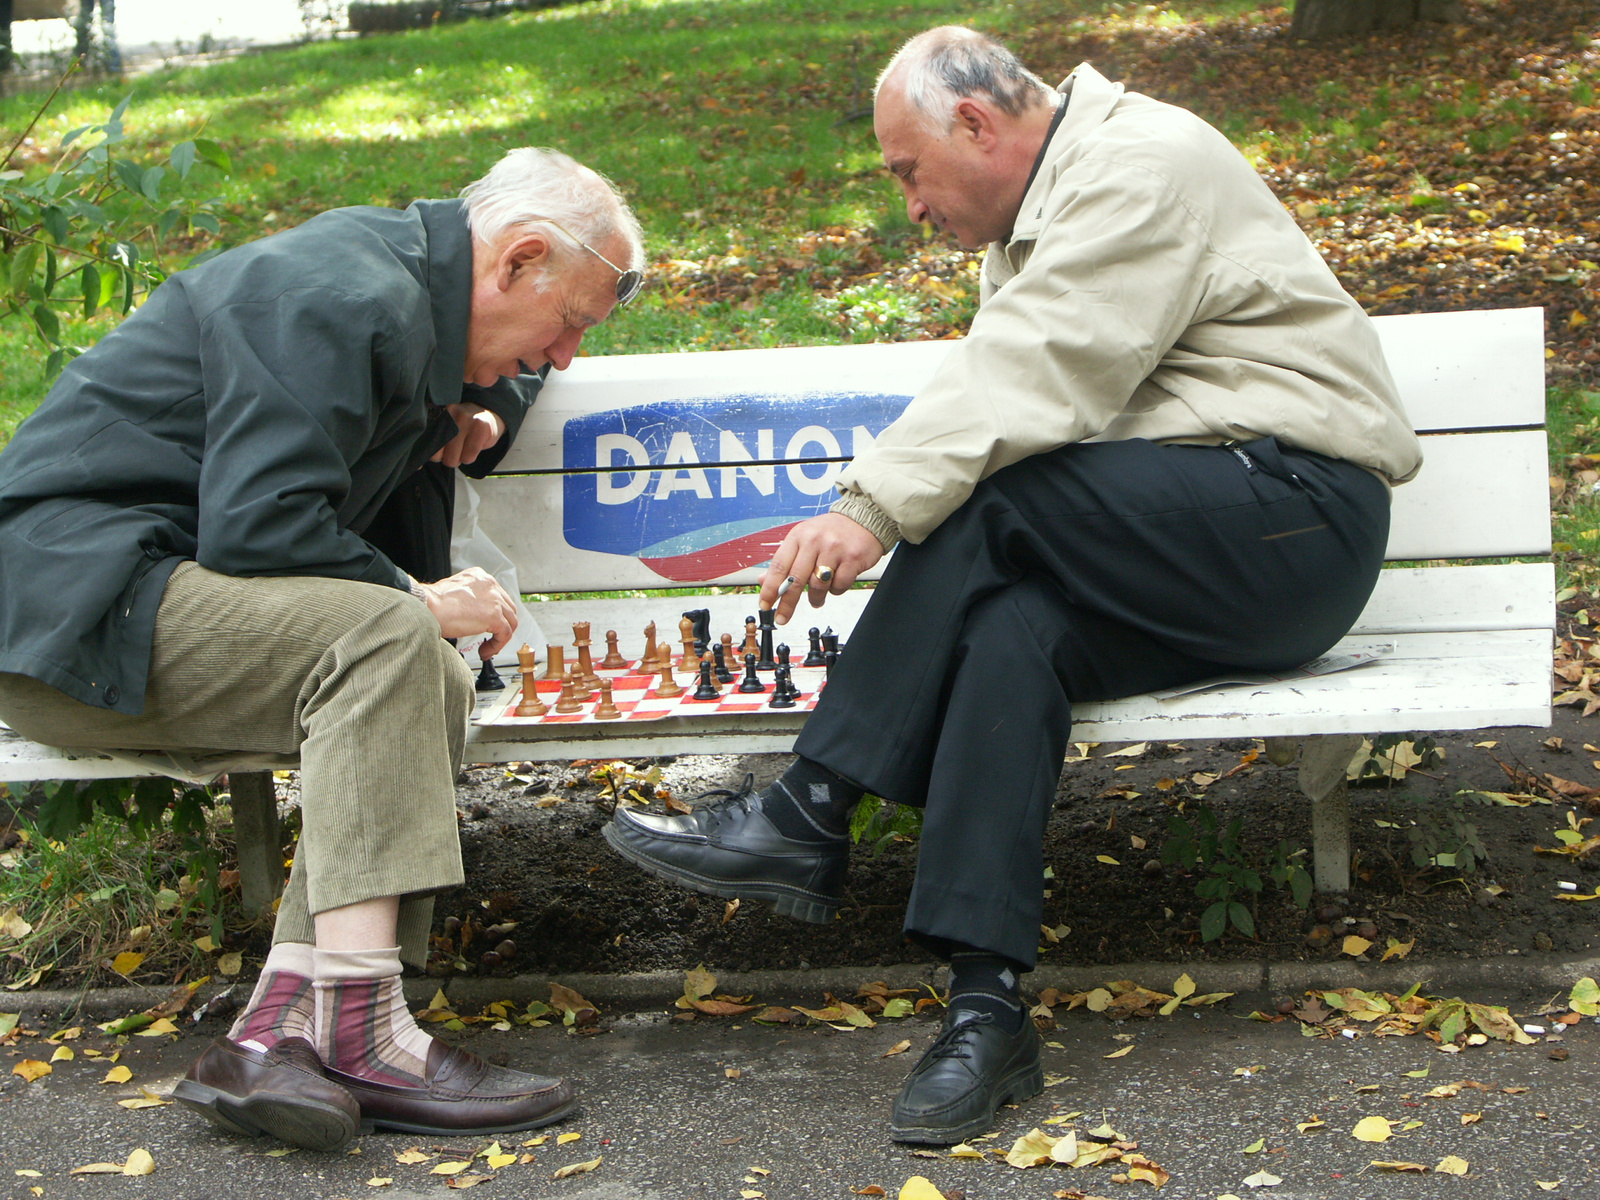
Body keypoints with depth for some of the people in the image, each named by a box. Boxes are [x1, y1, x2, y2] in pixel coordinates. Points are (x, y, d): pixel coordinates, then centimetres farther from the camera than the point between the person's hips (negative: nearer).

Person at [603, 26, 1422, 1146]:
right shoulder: (1033, 218, 21)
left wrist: (874, 506, -28)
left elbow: (1034, 378, -23)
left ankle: (808, 816, -21)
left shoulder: (1143, 164, -10)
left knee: (997, 499, -26)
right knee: (1011, 621, -23)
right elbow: (1004, 395, 14)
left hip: (1296, 516, -8)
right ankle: (986, 1007, -30)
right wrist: (882, 516, -2)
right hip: (1191, 537, 8)